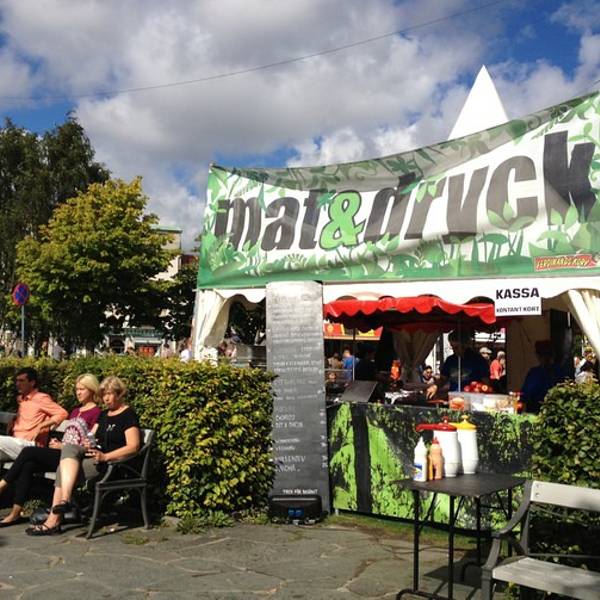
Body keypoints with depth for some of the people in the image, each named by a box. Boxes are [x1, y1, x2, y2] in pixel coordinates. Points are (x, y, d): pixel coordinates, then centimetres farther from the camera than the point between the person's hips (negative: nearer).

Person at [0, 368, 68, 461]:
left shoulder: (41, 398, -2)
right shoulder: (20, 399, 21)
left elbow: (63, 413, -10)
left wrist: (40, 426, -15)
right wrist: (13, 423, 16)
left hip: (28, 444, -7)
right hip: (15, 442, 7)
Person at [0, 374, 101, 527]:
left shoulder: (96, 413, -3)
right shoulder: (75, 411, 26)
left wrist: (63, 446, -10)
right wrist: (57, 442, 6)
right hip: (60, 454, 8)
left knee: (28, 451, -20)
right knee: (28, 465, -19)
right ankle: (15, 513, -21)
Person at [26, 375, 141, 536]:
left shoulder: (129, 415, -3)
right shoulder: (104, 414, 23)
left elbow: (133, 447, -13)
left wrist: (105, 456, -23)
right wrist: (87, 443, -5)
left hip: (113, 462, -7)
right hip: (94, 455, 7)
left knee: (64, 470, -22)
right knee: (69, 447, -23)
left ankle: (54, 521, -23)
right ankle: (64, 499, -34)